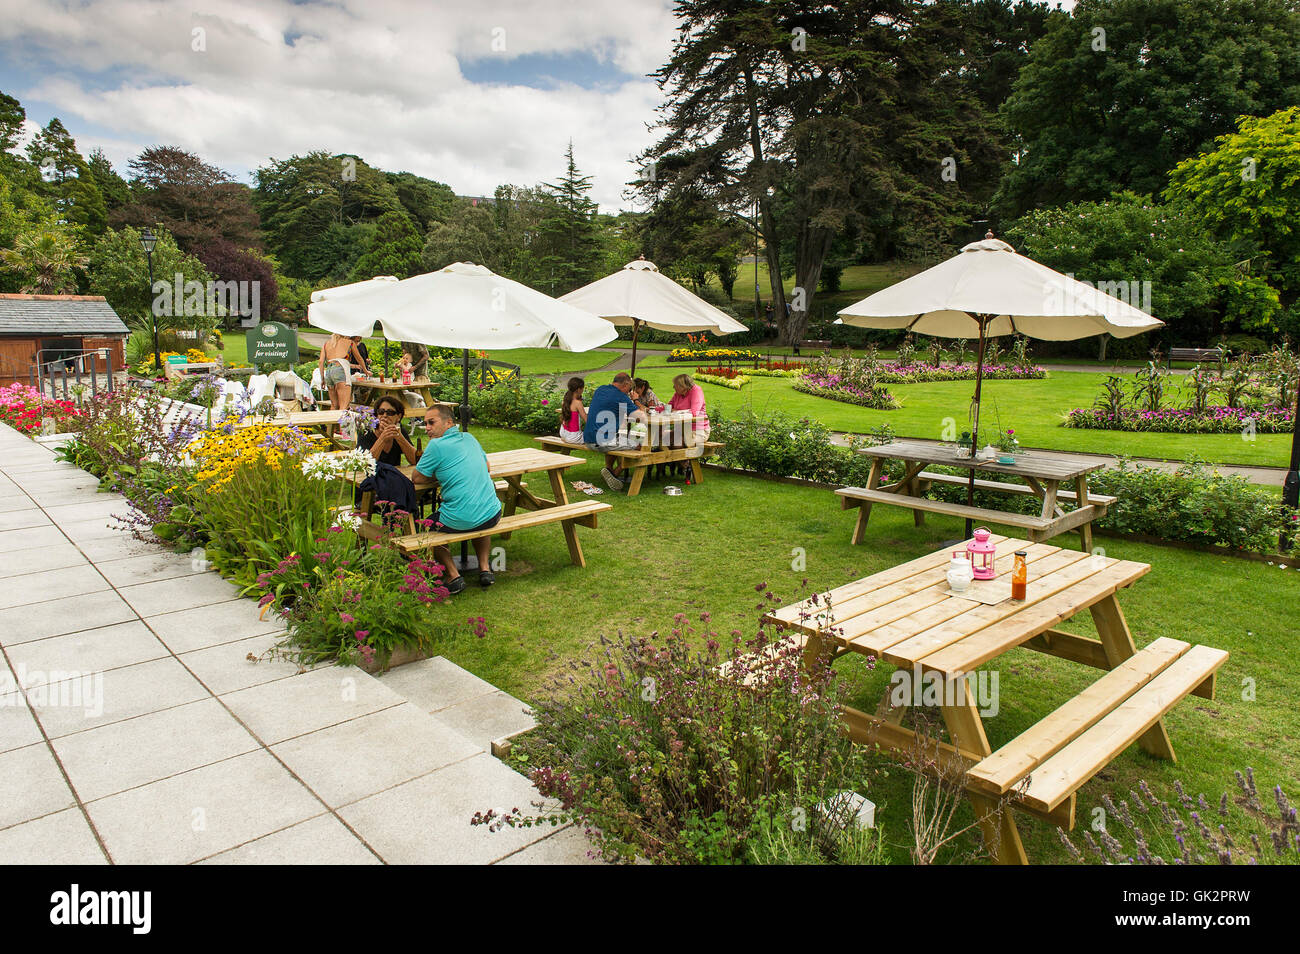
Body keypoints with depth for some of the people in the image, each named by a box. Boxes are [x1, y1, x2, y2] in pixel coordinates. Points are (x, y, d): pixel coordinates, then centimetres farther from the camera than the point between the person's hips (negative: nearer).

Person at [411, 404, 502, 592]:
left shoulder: (437, 445, -9)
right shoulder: (469, 438, 11)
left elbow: (418, 479, 0)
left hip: (459, 520, -6)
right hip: (492, 515, 6)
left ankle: (453, 575, 8)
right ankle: (485, 568, 23)